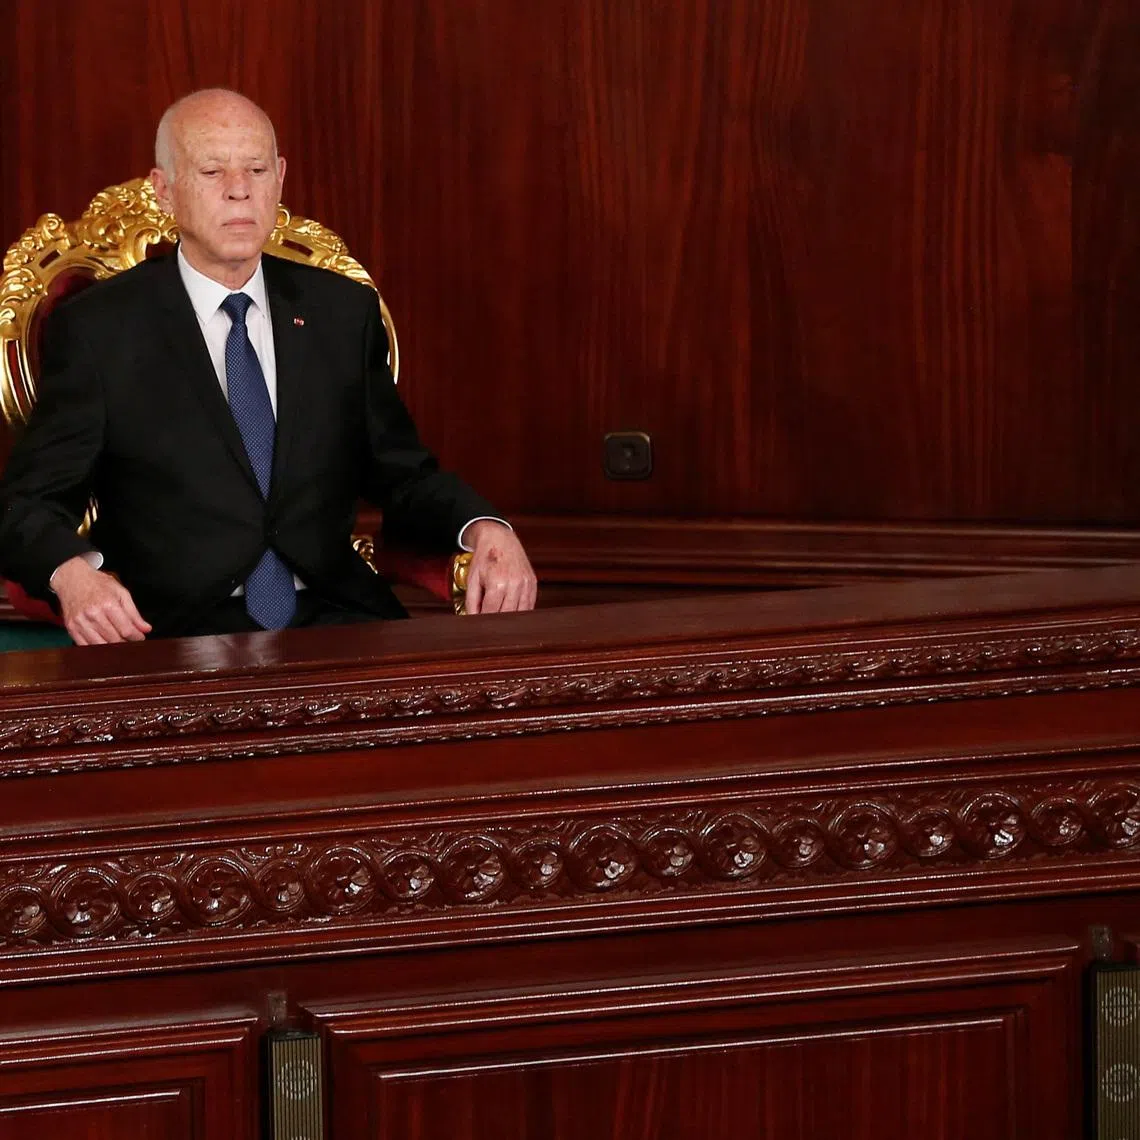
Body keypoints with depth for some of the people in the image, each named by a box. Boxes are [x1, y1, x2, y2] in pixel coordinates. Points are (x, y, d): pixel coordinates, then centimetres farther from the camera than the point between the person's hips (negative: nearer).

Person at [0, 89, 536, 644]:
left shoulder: (343, 312, 14)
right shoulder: (98, 328, 3)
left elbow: (402, 475, 18)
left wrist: (485, 530, -5)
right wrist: (73, 570, -23)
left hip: (333, 619, 4)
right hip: (179, 635, -3)